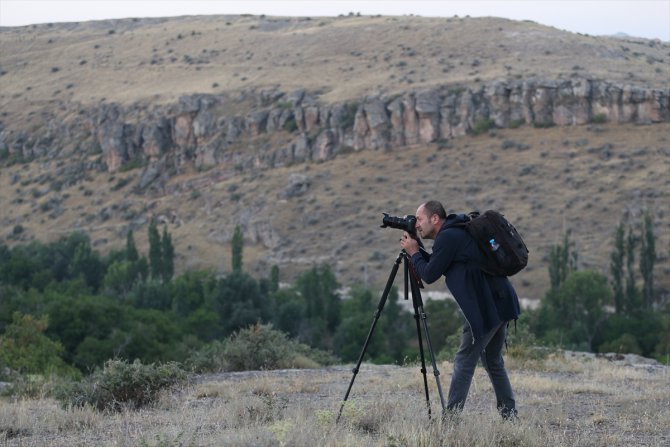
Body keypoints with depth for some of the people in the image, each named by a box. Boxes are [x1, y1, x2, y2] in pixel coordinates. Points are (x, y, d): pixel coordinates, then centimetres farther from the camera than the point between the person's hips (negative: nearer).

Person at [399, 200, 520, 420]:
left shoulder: (447, 237, -12)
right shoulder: (458, 232, 18)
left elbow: (430, 275, -10)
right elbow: (436, 265, 25)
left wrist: (413, 253, 4)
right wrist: (417, 251, 13)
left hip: (486, 307, -10)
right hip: (501, 303, 10)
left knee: (464, 362, -6)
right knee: (493, 361, 18)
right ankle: (510, 417, 18)